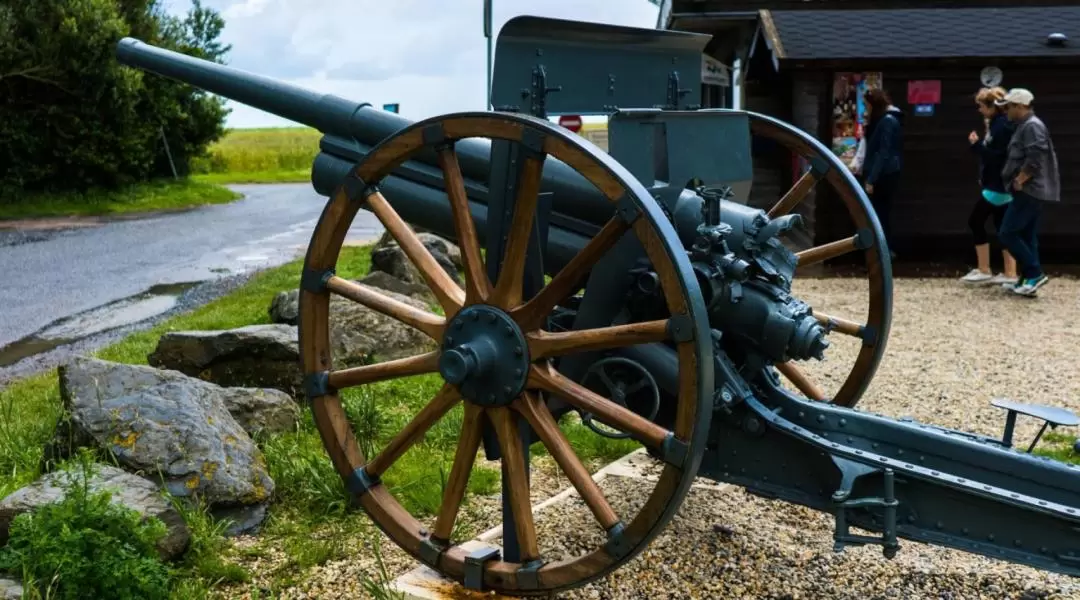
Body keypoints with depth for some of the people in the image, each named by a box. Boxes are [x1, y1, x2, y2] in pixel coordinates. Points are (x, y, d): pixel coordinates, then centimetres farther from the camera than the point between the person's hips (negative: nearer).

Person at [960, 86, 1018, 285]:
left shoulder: (1002, 126, -18)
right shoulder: (995, 124, 12)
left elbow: (998, 156, -23)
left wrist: (976, 144, -16)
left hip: (998, 185, -10)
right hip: (998, 184, 10)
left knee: (975, 221, -3)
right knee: (1003, 226, 9)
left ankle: (984, 271, 4)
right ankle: (1009, 273, 12)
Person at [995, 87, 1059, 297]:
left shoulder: (1032, 126, -14)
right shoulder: (1025, 126, 18)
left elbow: (1035, 159, -25)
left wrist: (1019, 181, -18)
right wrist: (1017, 181, 16)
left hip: (1029, 191, -10)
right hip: (1030, 191, 10)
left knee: (1008, 233, -9)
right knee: (1026, 236, 10)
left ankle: (1035, 273, -6)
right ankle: (1028, 279, 12)